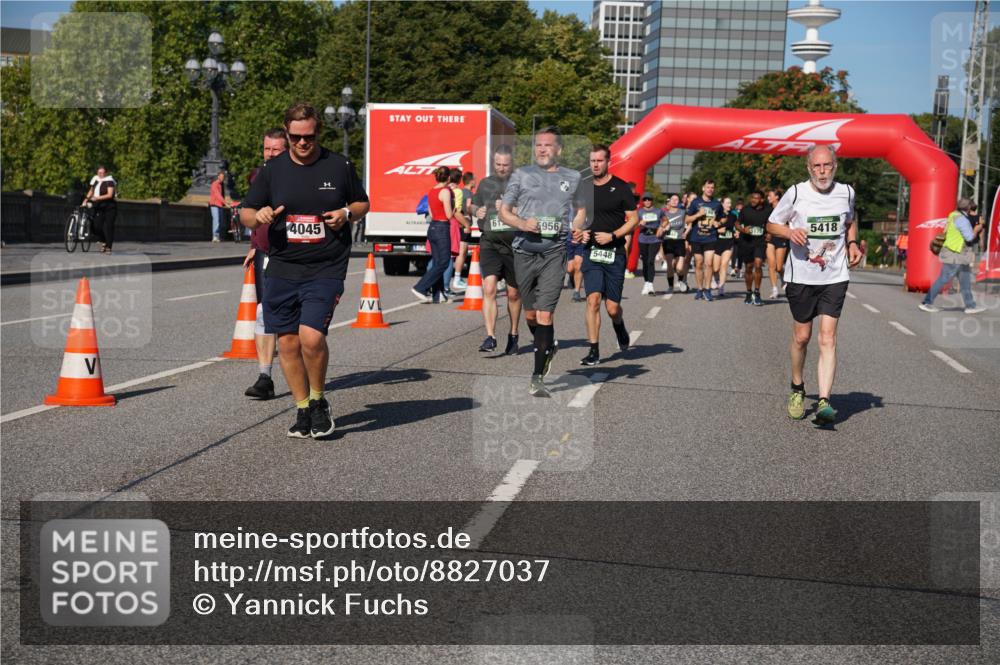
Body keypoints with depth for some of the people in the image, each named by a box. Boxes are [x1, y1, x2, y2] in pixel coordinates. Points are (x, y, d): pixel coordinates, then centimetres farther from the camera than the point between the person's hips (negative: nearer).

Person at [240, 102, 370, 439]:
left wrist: (347, 213, -6)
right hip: (281, 269, 3)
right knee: (287, 343, 5)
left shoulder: (340, 166, 3)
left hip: (326, 269, -3)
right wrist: (258, 216, -12)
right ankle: (303, 410, 22)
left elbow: (362, 202, 17)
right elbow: (246, 214, 11)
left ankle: (319, 401, 8)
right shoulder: (271, 170, 6)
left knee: (311, 337, -17)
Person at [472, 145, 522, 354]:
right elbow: (474, 206, 25)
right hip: (489, 244, 1)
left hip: (515, 245, -1)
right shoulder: (485, 184, 12)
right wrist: (476, 211, 1)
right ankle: (490, 337, -18)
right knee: (489, 288, -17)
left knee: (513, 294, 11)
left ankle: (513, 335, 30)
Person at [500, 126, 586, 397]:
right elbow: (504, 211, 9)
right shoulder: (521, 175, 8)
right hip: (525, 250, 1)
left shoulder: (572, 178, 12)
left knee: (545, 314, -12)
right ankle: (548, 346, 42)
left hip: (555, 252, -1)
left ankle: (537, 378, -9)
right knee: (530, 313, 11)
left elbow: (580, 210, 25)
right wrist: (522, 223, -12)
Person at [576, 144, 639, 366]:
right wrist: (579, 231, -4)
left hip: (614, 253, -2)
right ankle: (594, 351, -4)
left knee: (612, 307, 0)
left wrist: (612, 235, -14)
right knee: (593, 300, -11)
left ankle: (619, 326, 36)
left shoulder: (620, 187, -3)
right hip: (591, 252, 2)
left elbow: (634, 219, -2)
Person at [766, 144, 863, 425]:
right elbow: (772, 225, 5)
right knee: (801, 337, 8)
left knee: (828, 338, -10)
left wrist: (852, 244, 4)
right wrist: (791, 232, -16)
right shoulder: (796, 193, -4)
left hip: (835, 276, 1)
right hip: (801, 275, 0)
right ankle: (797, 389, 32)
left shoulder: (846, 192, 3)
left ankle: (824, 401, -14)